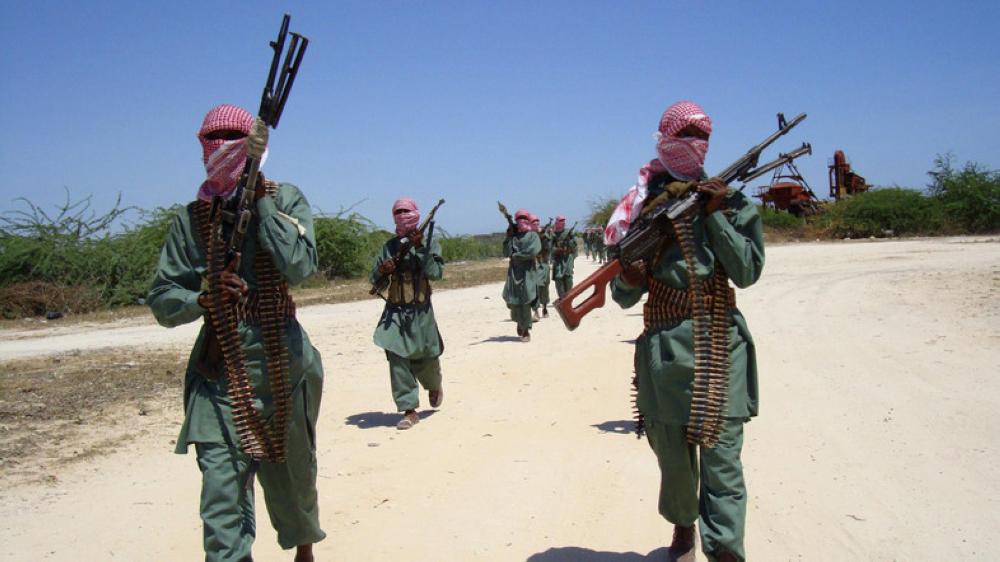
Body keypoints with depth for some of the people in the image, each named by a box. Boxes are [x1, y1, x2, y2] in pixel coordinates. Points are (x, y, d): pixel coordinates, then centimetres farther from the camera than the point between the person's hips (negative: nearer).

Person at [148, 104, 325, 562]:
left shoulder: (285, 199, -2)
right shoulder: (192, 219, 2)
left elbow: (299, 265, -19)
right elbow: (162, 302, 2)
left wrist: (260, 199, -15)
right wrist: (205, 297, -18)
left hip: (284, 370, 0)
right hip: (220, 376, 0)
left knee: (293, 482, 18)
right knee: (222, 507, -7)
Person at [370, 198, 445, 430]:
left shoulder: (429, 242, 0)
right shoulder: (389, 246, 7)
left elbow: (435, 273, -14)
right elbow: (375, 279, 10)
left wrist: (419, 247, -18)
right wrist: (382, 270, -12)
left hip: (421, 311, -2)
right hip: (395, 311, 2)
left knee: (426, 357, 7)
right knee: (397, 358, -8)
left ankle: (434, 386, 42)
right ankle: (409, 410, -1)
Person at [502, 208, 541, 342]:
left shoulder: (533, 236, 4)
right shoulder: (513, 237, 12)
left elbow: (533, 251, -13)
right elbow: (506, 253, 1)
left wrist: (516, 255, -7)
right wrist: (509, 237, -3)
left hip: (527, 272, -3)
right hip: (513, 272, 3)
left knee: (525, 302, -6)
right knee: (512, 301, -2)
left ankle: (526, 330, 5)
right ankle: (520, 323, 23)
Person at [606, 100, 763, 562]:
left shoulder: (728, 200, 7)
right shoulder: (645, 203, 7)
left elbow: (747, 272, -4)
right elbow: (623, 297, 6)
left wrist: (715, 214, -10)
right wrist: (630, 277, -17)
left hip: (719, 339, -1)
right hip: (664, 345, 1)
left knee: (721, 455, -6)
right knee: (672, 453, 10)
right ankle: (683, 524, 35)